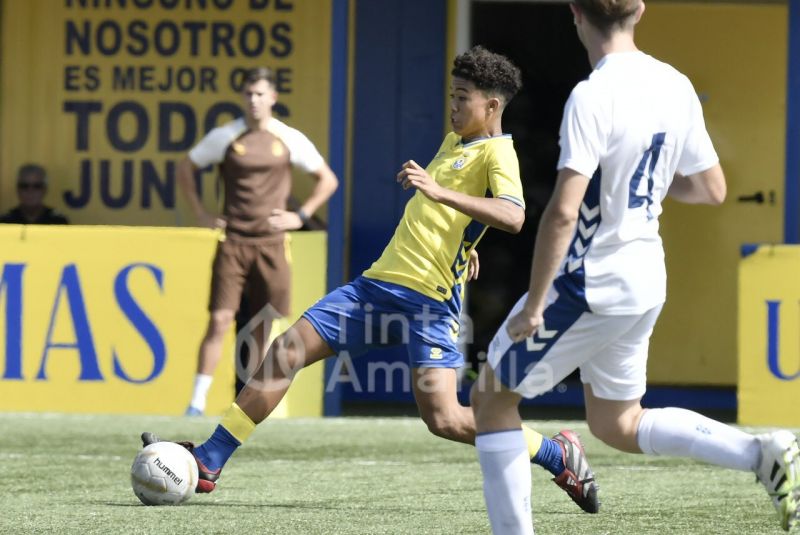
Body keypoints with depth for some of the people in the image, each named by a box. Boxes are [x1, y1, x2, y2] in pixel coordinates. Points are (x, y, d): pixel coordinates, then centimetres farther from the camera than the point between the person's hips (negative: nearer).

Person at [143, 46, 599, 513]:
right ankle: (208, 462, 1)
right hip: (379, 282, 8)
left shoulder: (497, 152, -8)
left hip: (428, 299, -8)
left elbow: (513, 216, -29)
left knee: (444, 419, -17)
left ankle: (560, 456, 2)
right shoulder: (454, 141, 20)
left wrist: (439, 192, -35)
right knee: (286, 352, -2)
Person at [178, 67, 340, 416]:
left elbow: (327, 180, 12)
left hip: (271, 243, 1)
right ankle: (198, 401, -9)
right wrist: (201, 214, 4)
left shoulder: (289, 139, 3)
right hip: (233, 241, -1)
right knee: (219, 320, -9)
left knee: (264, 325, 6)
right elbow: (185, 169, 12)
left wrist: (301, 215, 2)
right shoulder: (225, 137, 1)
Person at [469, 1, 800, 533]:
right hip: (647, 281, 8)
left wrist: (533, 305, -18)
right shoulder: (676, 88, 2)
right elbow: (712, 190, 11)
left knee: (492, 398, 9)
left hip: (592, 284, -8)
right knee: (618, 425, 22)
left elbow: (563, 213, -25)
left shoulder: (593, 97, -21)